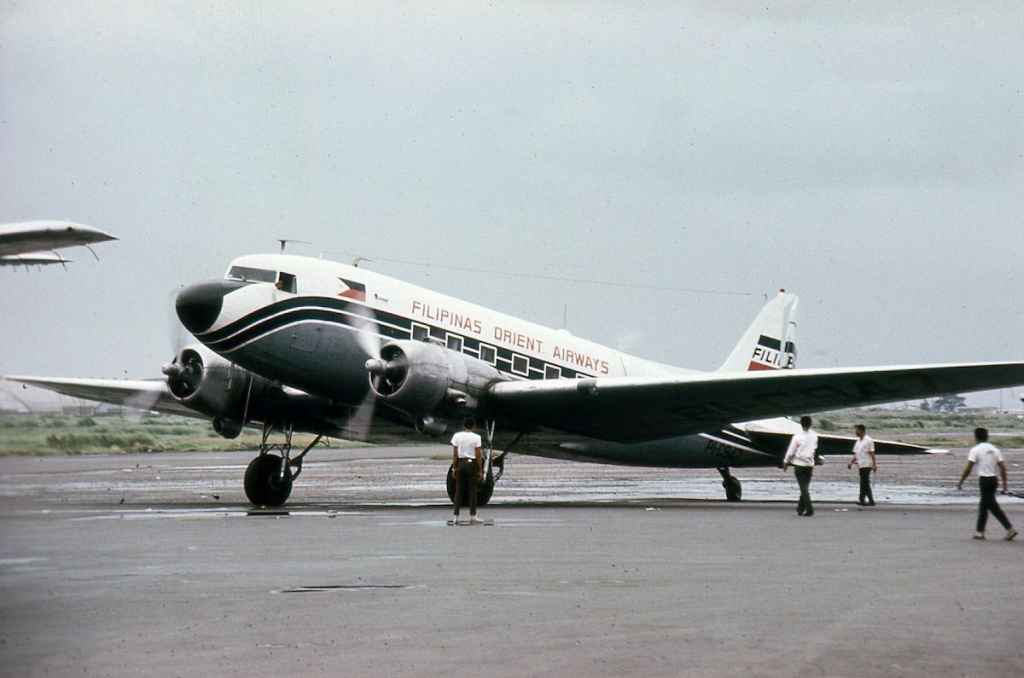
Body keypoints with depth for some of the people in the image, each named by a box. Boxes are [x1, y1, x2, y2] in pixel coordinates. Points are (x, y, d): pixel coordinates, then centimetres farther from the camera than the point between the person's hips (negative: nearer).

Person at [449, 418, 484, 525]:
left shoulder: (456, 436, -1)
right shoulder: (476, 437, -7)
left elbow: (454, 454, -1)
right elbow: (478, 455, -7)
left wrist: (454, 468, 6)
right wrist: (480, 471, -1)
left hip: (460, 463, 2)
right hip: (472, 464, -2)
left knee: (459, 491, 7)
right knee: (472, 491, 5)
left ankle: (456, 518, 4)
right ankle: (472, 517, 6)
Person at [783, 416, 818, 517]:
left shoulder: (797, 436, -13)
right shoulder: (814, 436, 0)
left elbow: (791, 451, -7)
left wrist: (785, 462, 6)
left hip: (799, 464, -4)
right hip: (810, 464, 4)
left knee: (804, 488, -3)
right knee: (805, 488, 14)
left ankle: (809, 509, -9)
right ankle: (800, 508, 19)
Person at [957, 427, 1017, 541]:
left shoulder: (975, 450, -7)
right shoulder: (994, 449, 10)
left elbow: (968, 469, -11)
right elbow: (1003, 468, 6)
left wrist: (960, 482, -3)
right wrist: (1004, 485, 10)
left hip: (984, 480, -7)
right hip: (994, 480, 7)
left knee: (993, 506, -6)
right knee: (983, 505, 17)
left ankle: (1010, 529, -14)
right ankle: (979, 531, 22)